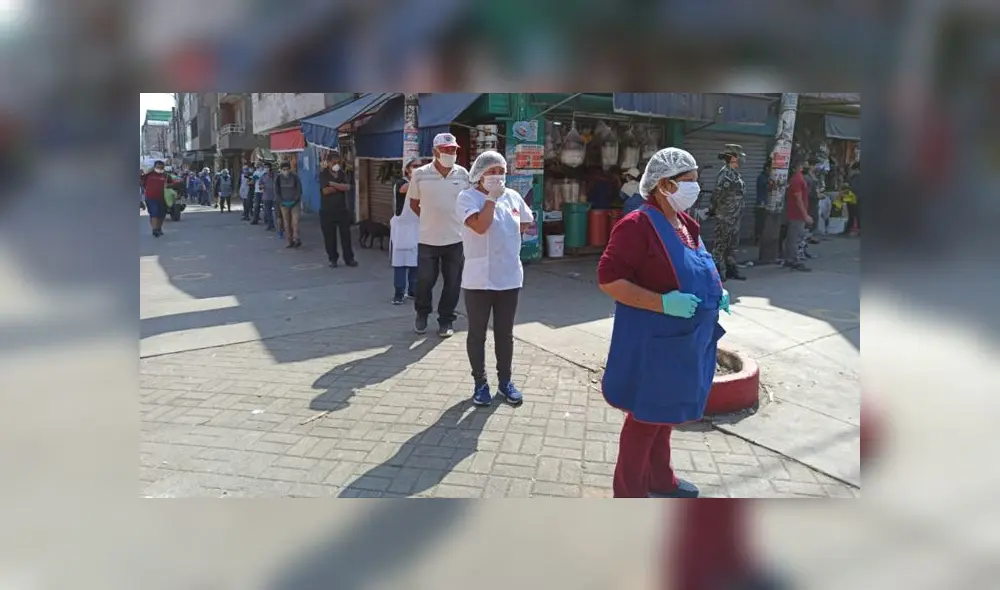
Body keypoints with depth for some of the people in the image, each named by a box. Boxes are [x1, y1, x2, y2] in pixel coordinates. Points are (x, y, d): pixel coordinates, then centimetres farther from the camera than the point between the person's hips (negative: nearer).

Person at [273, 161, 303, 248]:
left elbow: (299, 190, -1)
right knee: (287, 224, 1)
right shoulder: (277, 179, 1)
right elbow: (276, 192, 4)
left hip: (295, 203, -2)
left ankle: (296, 239, -10)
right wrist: (281, 202, -9)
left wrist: (294, 200, -11)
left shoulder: (295, 177, -4)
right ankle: (290, 241, 6)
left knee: (295, 222, -14)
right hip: (284, 204, 2)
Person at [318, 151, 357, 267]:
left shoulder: (342, 173, 6)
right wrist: (340, 186, -11)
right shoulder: (323, 174, -4)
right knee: (329, 236, 3)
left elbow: (347, 187, -12)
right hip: (327, 211, -2)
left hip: (343, 209, 2)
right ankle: (332, 259, 16)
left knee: (346, 234, 4)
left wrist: (332, 184, -16)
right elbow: (325, 191, -18)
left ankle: (349, 258, 13)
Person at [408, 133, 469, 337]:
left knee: (453, 283, 8)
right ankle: (422, 314, 33)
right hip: (428, 239, -1)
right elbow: (414, 204, 7)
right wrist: (431, 219, 10)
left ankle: (446, 320, 24)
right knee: (424, 280, 8)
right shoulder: (420, 174, -6)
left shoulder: (463, 174, -2)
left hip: (456, 238, 1)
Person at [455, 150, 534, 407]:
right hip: (478, 279, -4)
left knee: (505, 333, 14)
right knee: (477, 333, 7)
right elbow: (480, 226, -24)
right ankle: (480, 383, 21)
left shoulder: (513, 196, 6)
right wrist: (492, 197, -18)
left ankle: (505, 381, 27)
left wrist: (505, 236, 8)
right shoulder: (467, 197, -9)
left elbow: (525, 223, 22)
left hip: (509, 277, 4)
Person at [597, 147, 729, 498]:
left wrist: (715, 292, 4)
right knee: (646, 417, 3)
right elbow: (608, 278, -23)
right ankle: (629, 493, 20)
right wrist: (663, 302, -29)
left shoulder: (686, 224, 9)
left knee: (666, 413, 22)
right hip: (653, 341, -9)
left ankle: (659, 478, 40)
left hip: (684, 339, 9)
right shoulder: (637, 225, -19)